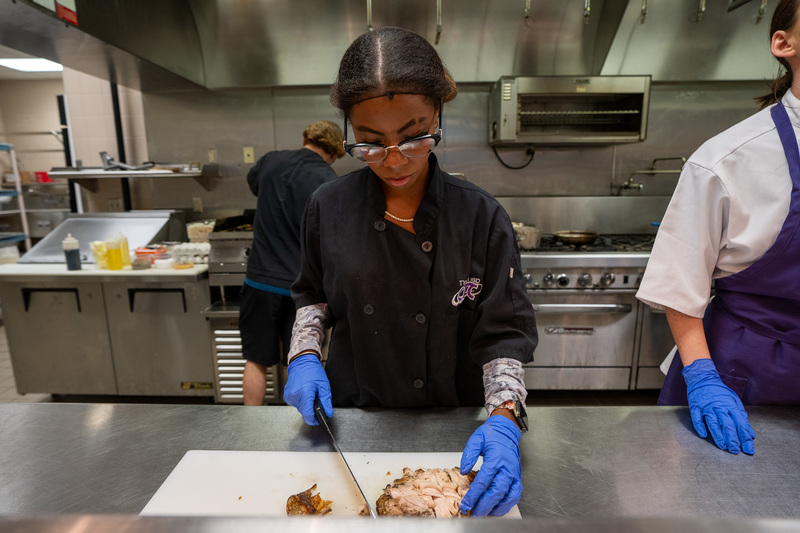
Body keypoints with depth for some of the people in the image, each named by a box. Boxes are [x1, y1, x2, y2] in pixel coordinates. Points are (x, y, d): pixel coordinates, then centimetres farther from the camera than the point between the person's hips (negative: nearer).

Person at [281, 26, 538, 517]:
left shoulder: (480, 217, -17)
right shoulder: (329, 208, -11)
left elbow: (505, 332, -13)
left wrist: (503, 420, -26)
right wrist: (304, 357, -10)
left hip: (451, 425, -1)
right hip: (351, 411, 2)